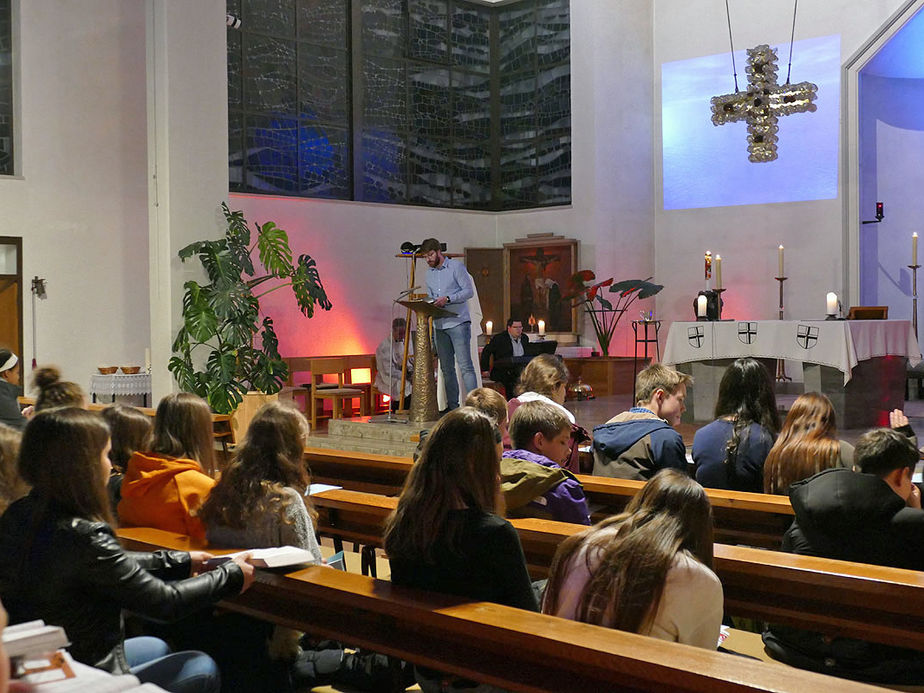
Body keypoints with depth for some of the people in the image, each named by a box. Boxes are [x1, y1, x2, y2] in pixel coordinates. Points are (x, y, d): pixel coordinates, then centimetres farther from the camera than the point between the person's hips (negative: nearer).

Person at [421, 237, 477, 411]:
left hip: (458, 322, -7)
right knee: (446, 368, 6)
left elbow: (469, 291, -9)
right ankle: (452, 406, 10)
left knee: (465, 365, -11)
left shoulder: (456, 266, -2)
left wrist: (448, 299, -20)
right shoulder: (429, 273, 18)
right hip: (439, 325, 7)